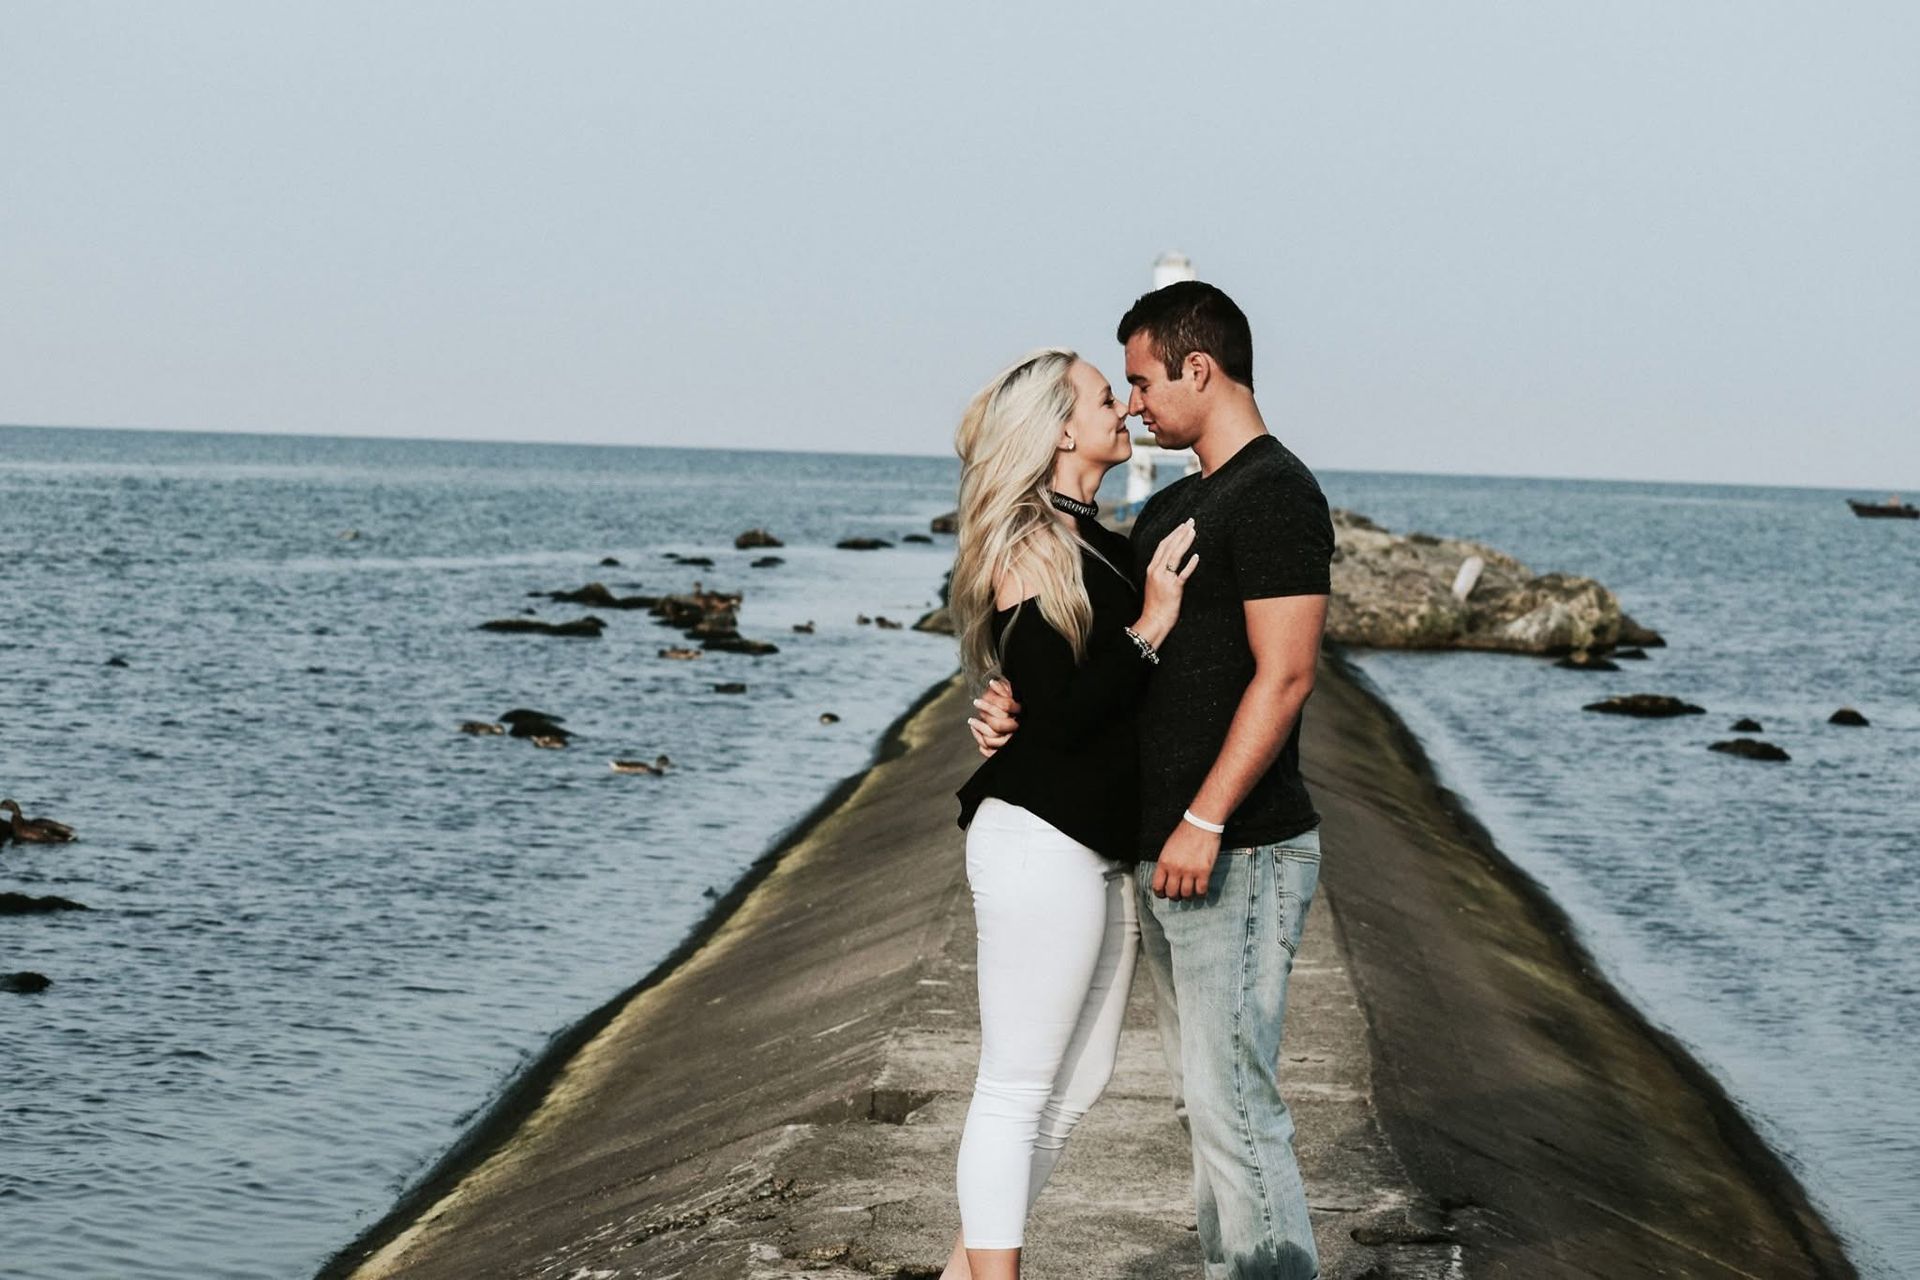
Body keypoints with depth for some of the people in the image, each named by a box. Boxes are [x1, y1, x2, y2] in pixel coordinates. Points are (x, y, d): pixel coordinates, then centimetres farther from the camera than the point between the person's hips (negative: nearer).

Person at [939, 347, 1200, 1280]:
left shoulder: (1102, 546, 13)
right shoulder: (1030, 549, -13)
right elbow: (1058, 711, -19)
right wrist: (1148, 629, -16)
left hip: (1104, 845, 9)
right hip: (1040, 841, -9)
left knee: (1079, 1081, 14)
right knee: (1020, 1088, -3)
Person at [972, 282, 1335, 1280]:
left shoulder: (1274, 492, -12)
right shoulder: (1170, 509, 18)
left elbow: (1283, 676, -19)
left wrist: (1204, 822, -22)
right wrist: (1019, 708, -2)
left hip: (1241, 856, -10)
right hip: (1164, 854, 10)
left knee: (1233, 1104, -10)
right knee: (1202, 1101, 13)